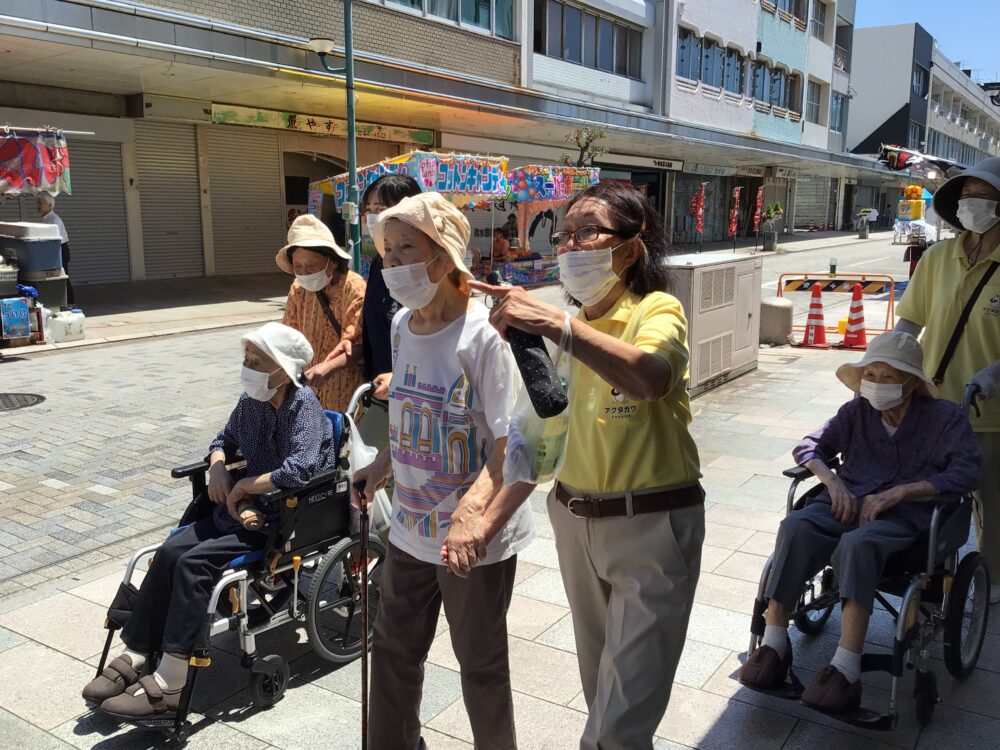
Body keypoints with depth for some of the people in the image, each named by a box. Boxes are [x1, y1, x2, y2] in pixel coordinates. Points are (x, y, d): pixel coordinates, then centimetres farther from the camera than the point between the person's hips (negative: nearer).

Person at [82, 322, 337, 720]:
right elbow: (224, 440, 24)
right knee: (170, 551, -11)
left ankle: (169, 686, -16)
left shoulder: (303, 404, -17)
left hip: (284, 522, -7)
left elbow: (300, 468, -29)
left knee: (193, 563, -21)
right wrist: (218, 466, 1)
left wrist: (243, 487, -17)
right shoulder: (250, 402, 6)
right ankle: (134, 657, -2)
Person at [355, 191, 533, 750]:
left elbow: (511, 443, -25)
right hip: (411, 528, 7)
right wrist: (382, 467, 10)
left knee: (481, 664, 14)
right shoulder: (402, 326, 1)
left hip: (476, 538, -6)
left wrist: (472, 511, -38)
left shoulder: (482, 336, -21)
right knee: (394, 651, 21)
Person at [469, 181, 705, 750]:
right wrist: (491, 517, -3)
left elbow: (650, 378, -35)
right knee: (601, 688, 22)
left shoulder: (658, 310, -11)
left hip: (652, 526, -6)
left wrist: (555, 323, -42)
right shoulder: (561, 328, 7)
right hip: (574, 520, 6)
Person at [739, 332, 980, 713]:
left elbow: (966, 472, -7)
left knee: (857, 543, -39)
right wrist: (832, 481, -4)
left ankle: (846, 670, -41)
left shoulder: (944, 417, 6)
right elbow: (808, 447, 18)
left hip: (904, 512, -3)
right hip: (846, 502, 4)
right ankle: (774, 644, -28)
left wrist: (899, 492, -17)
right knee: (796, 526, -31)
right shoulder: (857, 411, 15)